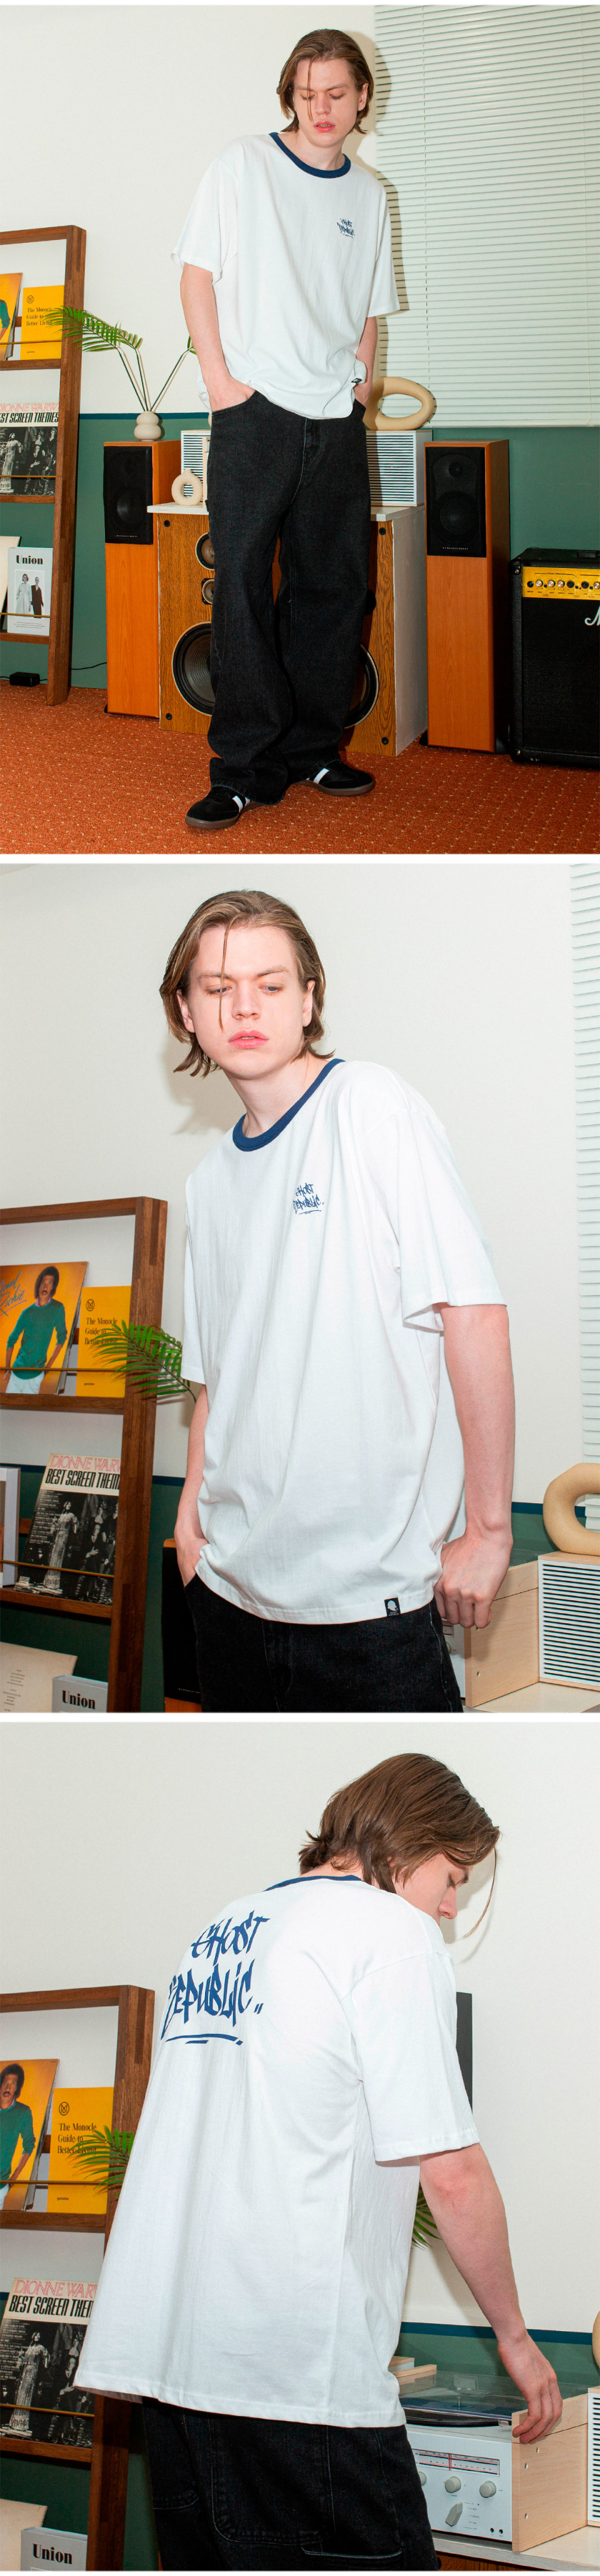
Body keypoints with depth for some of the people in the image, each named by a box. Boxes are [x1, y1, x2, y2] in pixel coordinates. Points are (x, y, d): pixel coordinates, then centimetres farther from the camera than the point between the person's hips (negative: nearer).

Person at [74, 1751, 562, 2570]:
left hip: (164, 2342, 8)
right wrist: (514, 2333, 5)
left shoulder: (224, 1929, 22)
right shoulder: (394, 1929, -2)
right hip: (297, 2367, -8)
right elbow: (451, 2173, -8)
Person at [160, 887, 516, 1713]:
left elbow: (474, 1312, -12)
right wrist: (192, 1507, 7)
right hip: (234, 1578, 6)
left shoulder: (372, 1107, -7)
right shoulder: (212, 1177, 13)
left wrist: (488, 1528, -14)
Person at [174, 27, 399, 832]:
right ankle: (246, 769, -7)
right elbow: (198, 272, 0)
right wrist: (217, 374, -8)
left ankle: (314, 748, 16)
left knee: (334, 583, 6)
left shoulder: (369, 194, 14)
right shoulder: (243, 165, 2)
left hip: (336, 415, 4)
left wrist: (363, 371, 5)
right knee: (243, 581, -9)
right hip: (254, 405, -4)